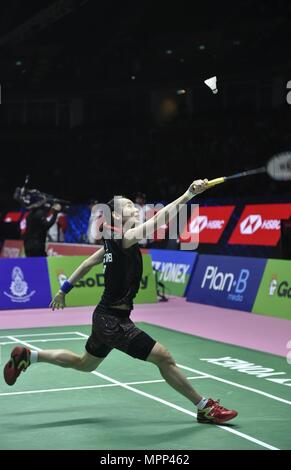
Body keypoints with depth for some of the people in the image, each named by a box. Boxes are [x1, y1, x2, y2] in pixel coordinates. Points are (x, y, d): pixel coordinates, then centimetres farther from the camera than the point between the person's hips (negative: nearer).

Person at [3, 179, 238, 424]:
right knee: (164, 358, -11)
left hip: (105, 318, 10)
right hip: (114, 321, -10)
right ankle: (205, 408, -4)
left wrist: (64, 290, 30)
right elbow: (158, 219, -34)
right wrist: (189, 194, -40)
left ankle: (27, 356, 37)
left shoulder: (112, 242, 9)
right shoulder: (124, 239, -19)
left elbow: (87, 264, 20)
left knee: (83, 364, 30)